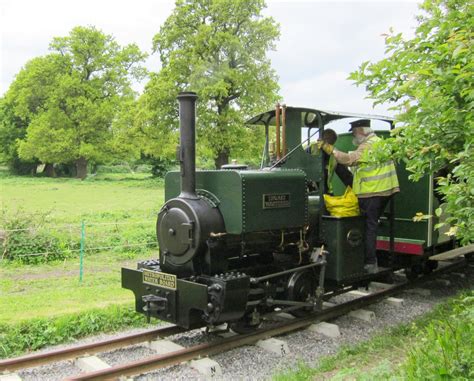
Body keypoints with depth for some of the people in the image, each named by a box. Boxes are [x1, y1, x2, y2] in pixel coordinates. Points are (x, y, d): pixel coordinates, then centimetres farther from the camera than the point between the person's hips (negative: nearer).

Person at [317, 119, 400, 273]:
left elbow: (348, 159, -25)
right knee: (372, 224, 17)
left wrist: (329, 148, -24)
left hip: (371, 192, -10)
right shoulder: (379, 142, 19)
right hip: (385, 190, 10)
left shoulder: (368, 145, -14)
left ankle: (370, 264, -3)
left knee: (369, 227, -5)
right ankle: (372, 259, 23)